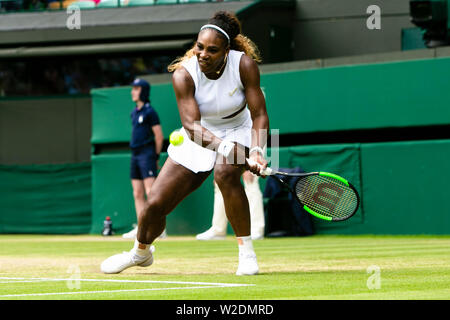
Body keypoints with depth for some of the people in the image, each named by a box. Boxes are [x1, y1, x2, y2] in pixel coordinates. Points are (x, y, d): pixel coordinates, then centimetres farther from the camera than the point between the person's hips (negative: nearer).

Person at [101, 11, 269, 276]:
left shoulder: (244, 65, -24)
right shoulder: (184, 74, -25)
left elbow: (259, 114, -21)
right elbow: (191, 125, -33)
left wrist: (257, 152, -39)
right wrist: (223, 147, -49)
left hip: (238, 132, -1)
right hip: (197, 140, 2)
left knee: (225, 172, -38)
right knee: (156, 204, -3)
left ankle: (247, 252, -24)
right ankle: (141, 252, 34)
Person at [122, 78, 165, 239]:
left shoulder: (150, 112, -8)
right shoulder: (134, 113, 16)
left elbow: (159, 137, -9)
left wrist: (156, 157, -4)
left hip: (147, 153, -9)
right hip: (135, 155, 9)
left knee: (150, 192, -14)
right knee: (137, 194, 7)